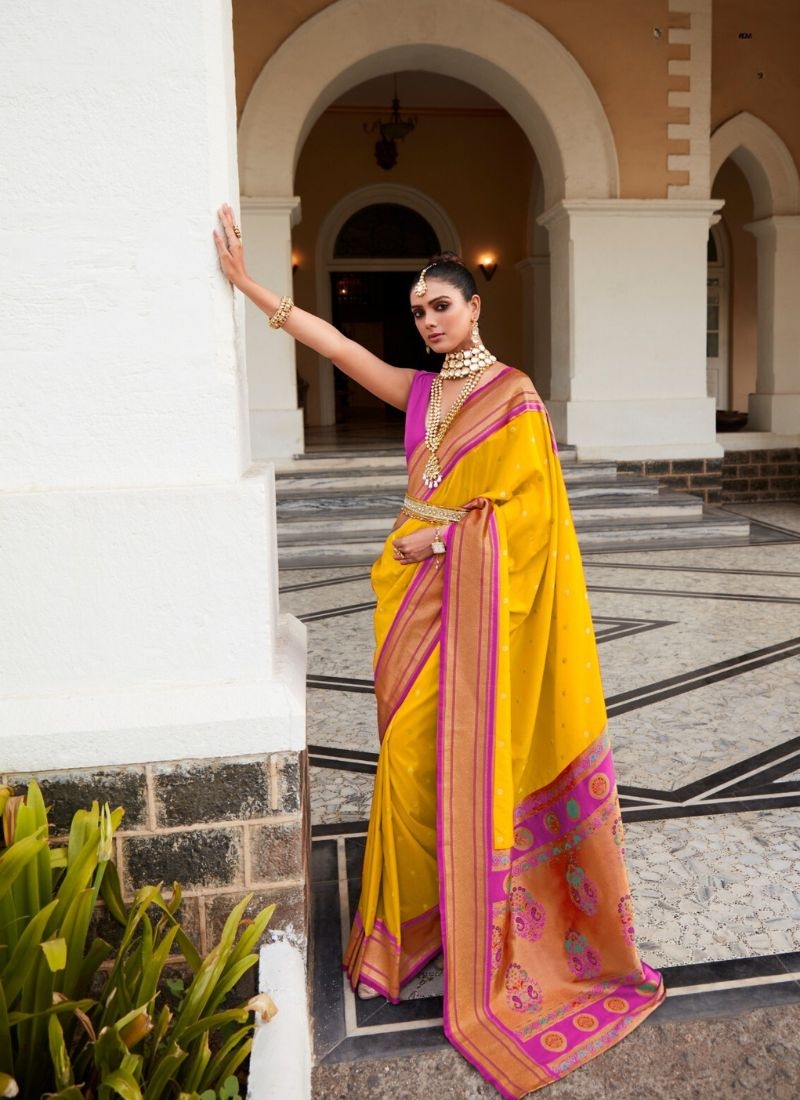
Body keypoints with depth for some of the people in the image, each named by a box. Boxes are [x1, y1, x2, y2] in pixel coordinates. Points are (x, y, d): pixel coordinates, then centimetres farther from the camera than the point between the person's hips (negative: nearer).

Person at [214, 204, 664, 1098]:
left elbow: (525, 507, -8)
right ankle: (412, 919, 27)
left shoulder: (514, 395, -3)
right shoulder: (421, 391, 13)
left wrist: (443, 535, -8)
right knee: (408, 754, 8)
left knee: (472, 760, -1)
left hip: (477, 596, -5)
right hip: (417, 590, 6)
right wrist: (249, 286, 4)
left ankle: (484, 943, 15)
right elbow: (336, 345, 8)